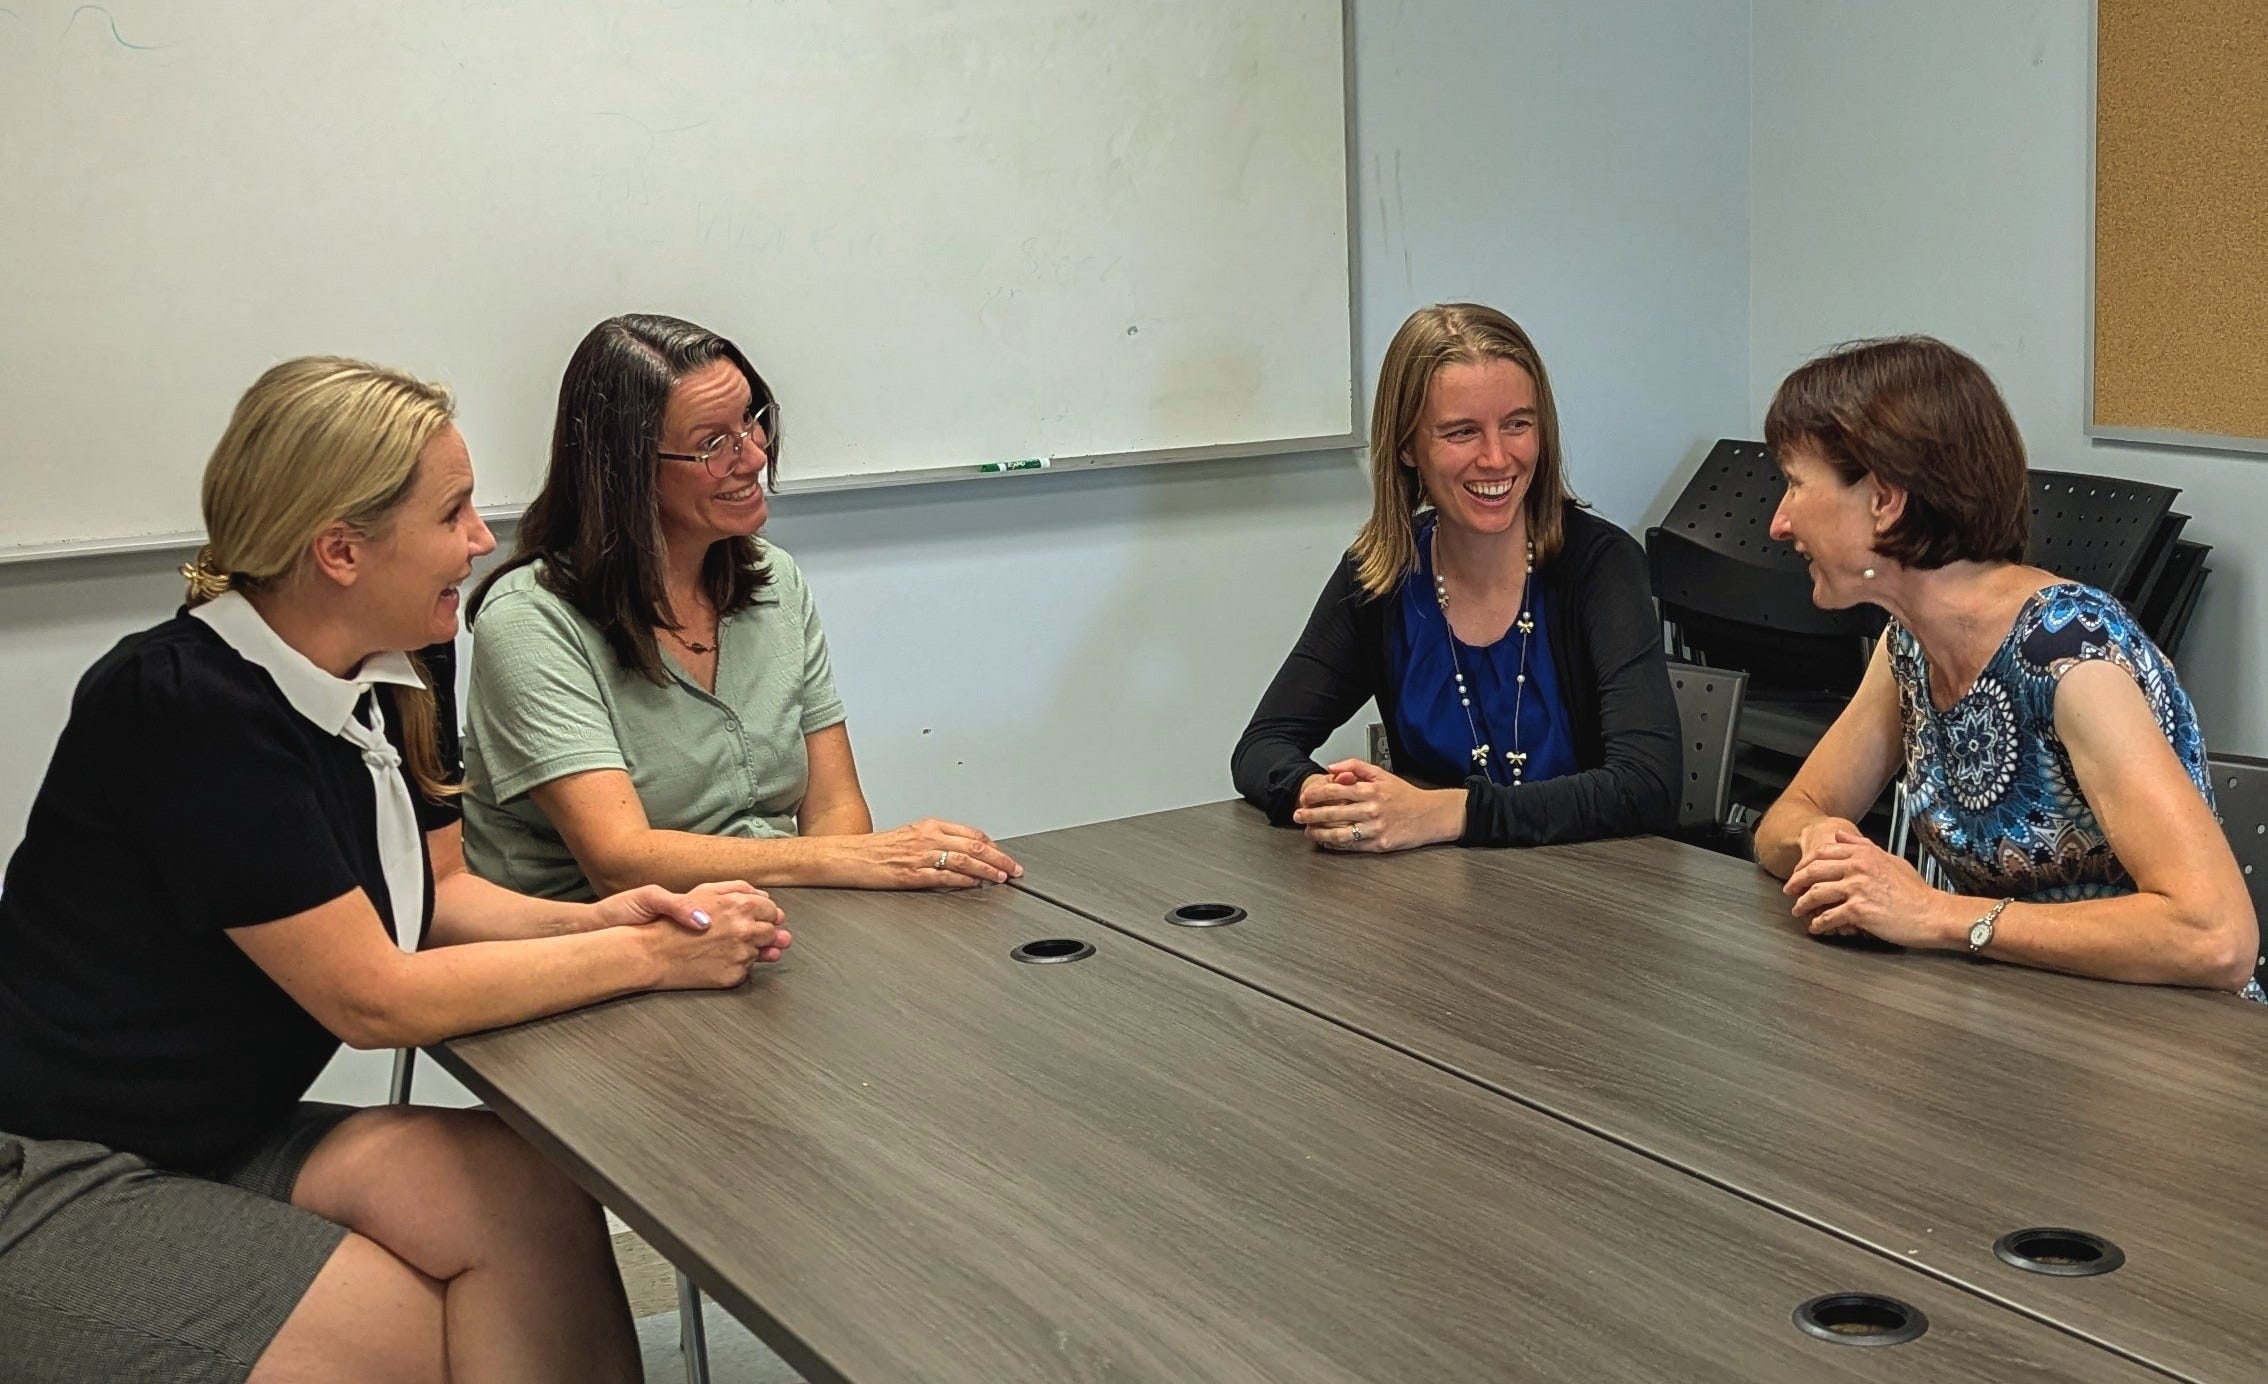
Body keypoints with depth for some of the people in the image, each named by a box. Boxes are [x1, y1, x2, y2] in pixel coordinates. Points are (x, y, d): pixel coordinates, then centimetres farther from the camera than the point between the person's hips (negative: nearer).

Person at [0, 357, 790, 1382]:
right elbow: (373, 998, -22)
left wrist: (590, 921, -11)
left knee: (532, 1197, -14)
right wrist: (645, 958, -17)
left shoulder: (394, 683, 0)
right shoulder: (191, 709, -24)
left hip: (225, 1141, 7)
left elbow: (434, 892, 10)